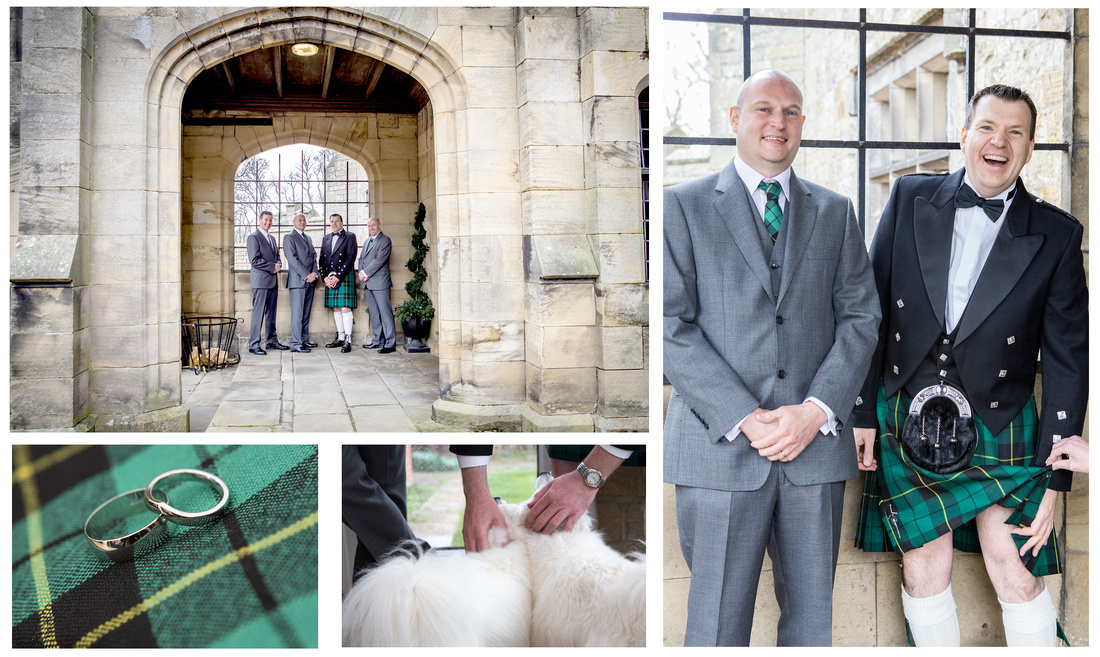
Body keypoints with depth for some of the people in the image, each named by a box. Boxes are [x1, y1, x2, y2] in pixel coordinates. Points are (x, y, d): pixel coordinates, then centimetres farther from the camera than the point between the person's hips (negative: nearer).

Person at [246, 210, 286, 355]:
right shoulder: (253, 237, -6)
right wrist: (272, 267, -13)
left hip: (273, 280, 8)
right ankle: (254, 344, -6)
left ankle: (272, 340, 17)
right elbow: (255, 260, -14)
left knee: (272, 312, 11)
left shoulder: (272, 238, 20)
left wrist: (278, 264, 4)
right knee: (258, 313, -8)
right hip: (261, 280, -8)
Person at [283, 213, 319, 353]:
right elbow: (293, 259, -11)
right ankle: (295, 345, -9)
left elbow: (313, 257, 16)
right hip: (297, 281, -7)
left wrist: (315, 273, -2)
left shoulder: (308, 238, 21)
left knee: (306, 313, 10)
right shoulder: (289, 237, -2)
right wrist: (307, 275, -15)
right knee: (297, 313, -9)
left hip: (310, 280, 7)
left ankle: (304, 340, 16)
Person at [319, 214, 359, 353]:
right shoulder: (326, 238, 17)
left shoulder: (350, 236, 0)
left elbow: (350, 258, -8)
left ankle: (347, 341, -10)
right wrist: (326, 277, -1)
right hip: (330, 278, 6)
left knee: (345, 308, -10)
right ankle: (340, 338, 15)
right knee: (335, 308, 8)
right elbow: (322, 259, 14)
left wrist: (338, 277, -14)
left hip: (344, 277, -6)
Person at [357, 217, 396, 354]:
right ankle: (378, 340, 18)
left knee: (385, 312, -9)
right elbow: (361, 259, 20)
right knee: (374, 313, 11)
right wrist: (361, 272, 0)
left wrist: (365, 273, -14)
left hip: (380, 282, -8)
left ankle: (390, 344, -9)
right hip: (368, 283, 8)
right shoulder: (367, 242, 22)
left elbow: (380, 259, -15)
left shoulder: (385, 240, -5)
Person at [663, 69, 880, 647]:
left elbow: (861, 317, 8)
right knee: (717, 624, 4)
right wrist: (746, 419, -13)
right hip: (720, 444, -3)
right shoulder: (683, 206, 3)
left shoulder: (835, 212, 14)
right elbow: (672, 326, -6)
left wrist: (817, 411, -8)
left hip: (816, 443, 3)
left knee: (813, 619, 13)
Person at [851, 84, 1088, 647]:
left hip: (1000, 429, 0)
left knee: (1015, 575, -2)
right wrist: (863, 411, 0)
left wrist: (1054, 480, -4)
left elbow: (1068, 359, -2)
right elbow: (871, 309, 2)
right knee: (924, 572, 5)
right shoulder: (910, 198, 0)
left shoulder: (1056, 235, -3)